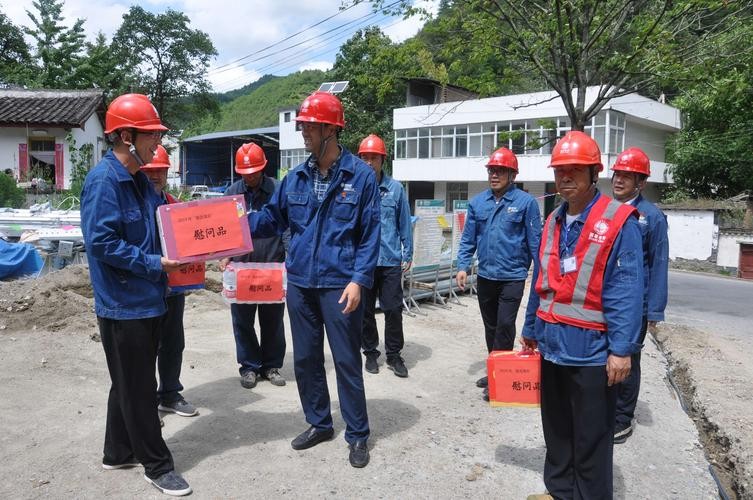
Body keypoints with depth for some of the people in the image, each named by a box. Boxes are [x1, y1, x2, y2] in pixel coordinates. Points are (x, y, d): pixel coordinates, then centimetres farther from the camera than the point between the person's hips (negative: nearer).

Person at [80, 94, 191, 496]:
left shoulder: (140, 180, 11)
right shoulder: (103, 180, -17)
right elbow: (100, 242, -24)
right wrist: (153, 264, -21)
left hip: (147, 299, 9)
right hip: (123, 304, -9)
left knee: (132, 383, 19)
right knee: (138, 388, 3)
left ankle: (119, 452, 34)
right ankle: (157, 464, 16)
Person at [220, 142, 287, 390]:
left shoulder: (278, 190, -3)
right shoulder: (232, 192, 4)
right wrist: (224, 255, -3)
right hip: (240, 265, 2)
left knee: (272, 319, 9)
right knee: (242, 319, 7)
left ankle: (272, 365, 23)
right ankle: (249, 366, 21)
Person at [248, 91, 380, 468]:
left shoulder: (361, 176, -7)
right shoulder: (295, 178, 7)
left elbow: (370, 235, -8)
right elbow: (273, 218, 13)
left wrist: (358, 280, -16)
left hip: (340, 286, -5)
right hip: (299, 284, 5)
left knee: (346, 361, 5)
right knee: (305, 359, 15)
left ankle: (357, 435, 22)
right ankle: (319, 424, 35)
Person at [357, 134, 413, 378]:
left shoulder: (395, 188, 2)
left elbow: (404, 223, 6)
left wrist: (408, 255, 6)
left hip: (390, 260, 0)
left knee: (393, 309, 4)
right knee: (365, 310, 11)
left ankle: (394, 355, 20)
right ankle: (370, 353, 27)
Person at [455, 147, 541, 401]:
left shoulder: (526, 202, -7)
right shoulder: (477, 202, 4)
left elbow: (535, 241, -5)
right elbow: (468, 238, 8)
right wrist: (463, 266, -2)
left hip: (512, 276, -4)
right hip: (485, 275, 5)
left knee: (505, 325, -6)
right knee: (490, 326, 16)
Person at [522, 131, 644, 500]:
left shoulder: (619, 221, -12)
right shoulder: (552, 222, 9)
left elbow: (627, 291, -16)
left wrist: (621, 348, -19)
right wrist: (532, 331, 17)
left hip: (591, 348, -6)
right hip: (552, 343, 7)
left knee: (590, 438, 8)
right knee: (556, 430, 20)